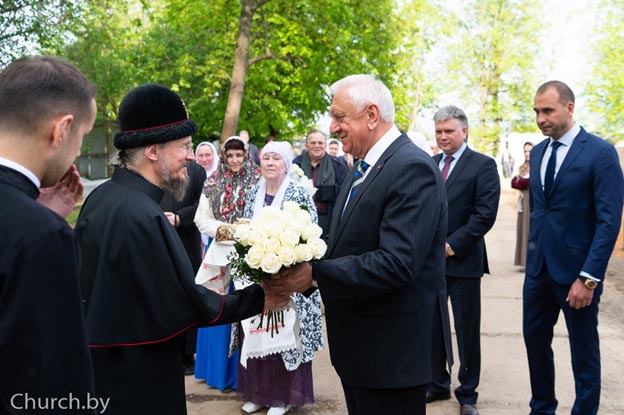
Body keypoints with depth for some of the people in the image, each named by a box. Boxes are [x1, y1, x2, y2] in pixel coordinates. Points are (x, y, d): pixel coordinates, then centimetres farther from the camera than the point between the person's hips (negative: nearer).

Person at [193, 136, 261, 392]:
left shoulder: (257, 182, -3)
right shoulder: (212, 184, 7)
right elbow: (202, 220, 4)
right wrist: (224, 229, -10)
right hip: (219, 252, 3)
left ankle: (241, 371, 16)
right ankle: (217, 368, 22)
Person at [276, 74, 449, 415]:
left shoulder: (412, 168, -20)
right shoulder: (363, 166, 10)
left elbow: (397, 263, -28)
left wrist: (315, 273, -25)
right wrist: (302, 260, -5)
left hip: (390, 350, -9)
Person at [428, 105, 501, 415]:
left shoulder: (483, 165, -5)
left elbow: (485, 213, -13)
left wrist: (452, 244, -16)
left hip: (462, 261, -4)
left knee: (467, 331, 7)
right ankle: (437, 384, 29)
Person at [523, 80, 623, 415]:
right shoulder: (537, 152, 9)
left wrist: (588, 277, -19)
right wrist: (533, 252, 11)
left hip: (576, 270, -6)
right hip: (538, 267, 6)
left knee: (583, 351, 8)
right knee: (535, 339, 14)